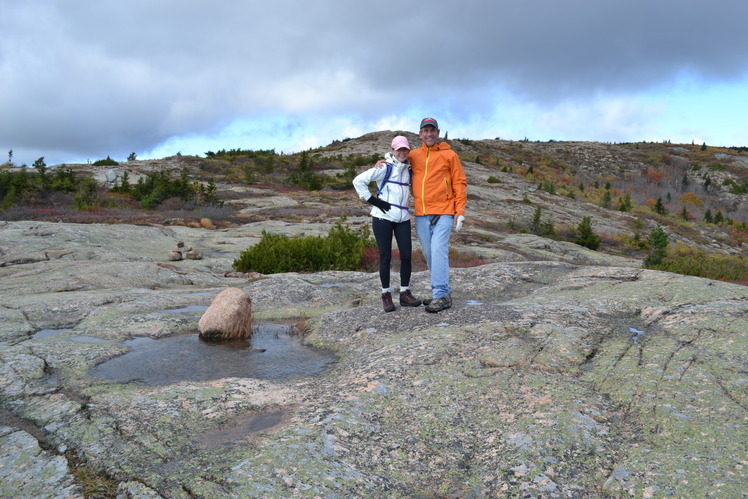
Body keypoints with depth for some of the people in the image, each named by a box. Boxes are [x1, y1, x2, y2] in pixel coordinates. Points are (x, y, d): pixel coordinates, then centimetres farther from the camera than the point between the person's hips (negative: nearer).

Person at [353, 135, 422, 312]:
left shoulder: (408, 170, 15)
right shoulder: (385, 168, -4)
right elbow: (359, 180, -8)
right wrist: (372, 200, -10)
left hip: (403, 219, 5)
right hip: (383, 218, -5)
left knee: (406, 255, 1)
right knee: (385, 257, 0)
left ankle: (405, 293, 14)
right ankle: (386, 294, 12)